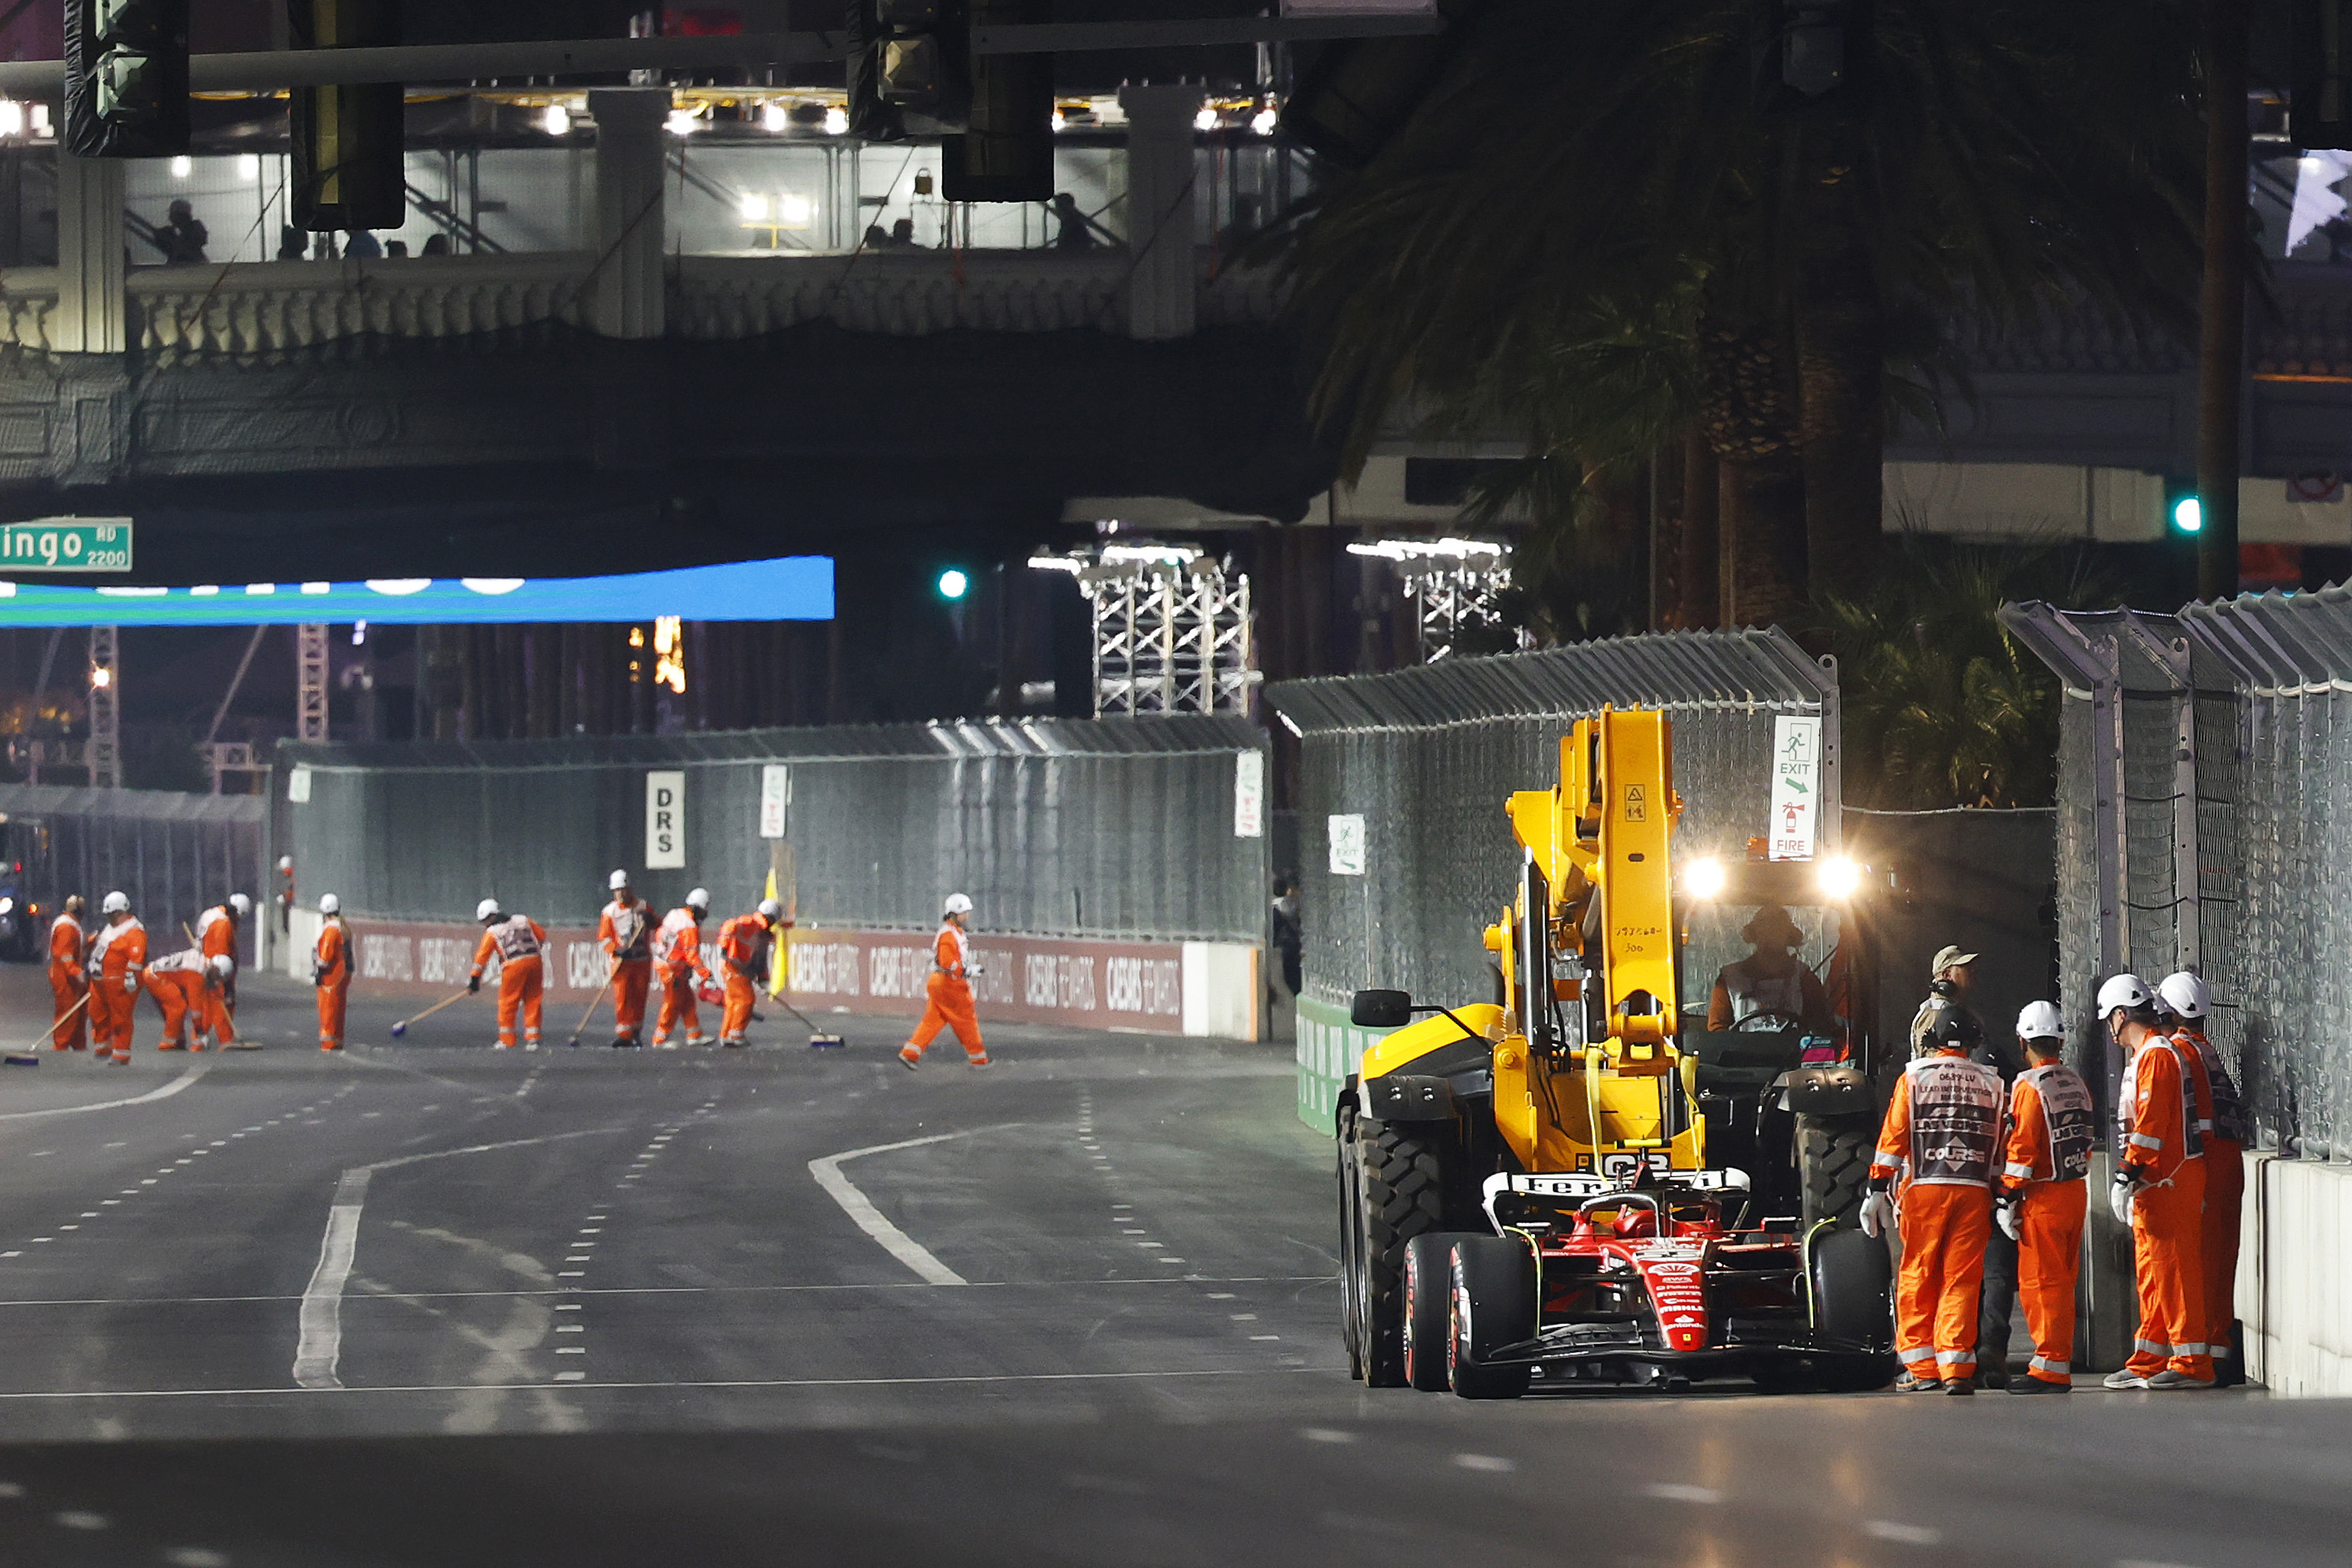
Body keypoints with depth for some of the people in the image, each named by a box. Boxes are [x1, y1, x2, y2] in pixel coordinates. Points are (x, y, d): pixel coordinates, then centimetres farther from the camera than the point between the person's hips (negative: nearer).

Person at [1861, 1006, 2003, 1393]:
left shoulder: (1913, 1078, 6)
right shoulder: (1991, 1084, 13)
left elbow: (1893, 1137, 1)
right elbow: (2003, 1146, 11)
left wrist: (1877, 1188, 2)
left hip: (1924, 1188, -2)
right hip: (1975, 1191, 2)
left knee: (1917, 1278, 6)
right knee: (1962, 1279, 1)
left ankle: (1922, 1368, 6)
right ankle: (1956, 1367, -7)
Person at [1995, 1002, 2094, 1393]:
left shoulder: (2030, 1087, -13)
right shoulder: (2076, 1083, 11)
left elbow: (2021, 1148, -17)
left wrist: (2007, 1199, -15)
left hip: (2043, 1196, -8)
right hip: (2076, 1192, 8)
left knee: (2039, 1282, -5)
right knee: (2061, 1283, 13)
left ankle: (2049, 1368, -7)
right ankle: (2060, 1367, 17)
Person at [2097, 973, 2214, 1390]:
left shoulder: (2157, 1055, -14)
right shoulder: (2147, 1054, 19)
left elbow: (2151, 1123, -21)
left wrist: (2127, 1175, -23)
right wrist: (2133, 1176, 23)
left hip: (2168, 1181, -11)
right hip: (2157, 1183, 11)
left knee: (2173, 1267, -9)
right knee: (2152, 1272, 14)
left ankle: (2191, 1363, -8)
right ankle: (2149, 1362, 19)